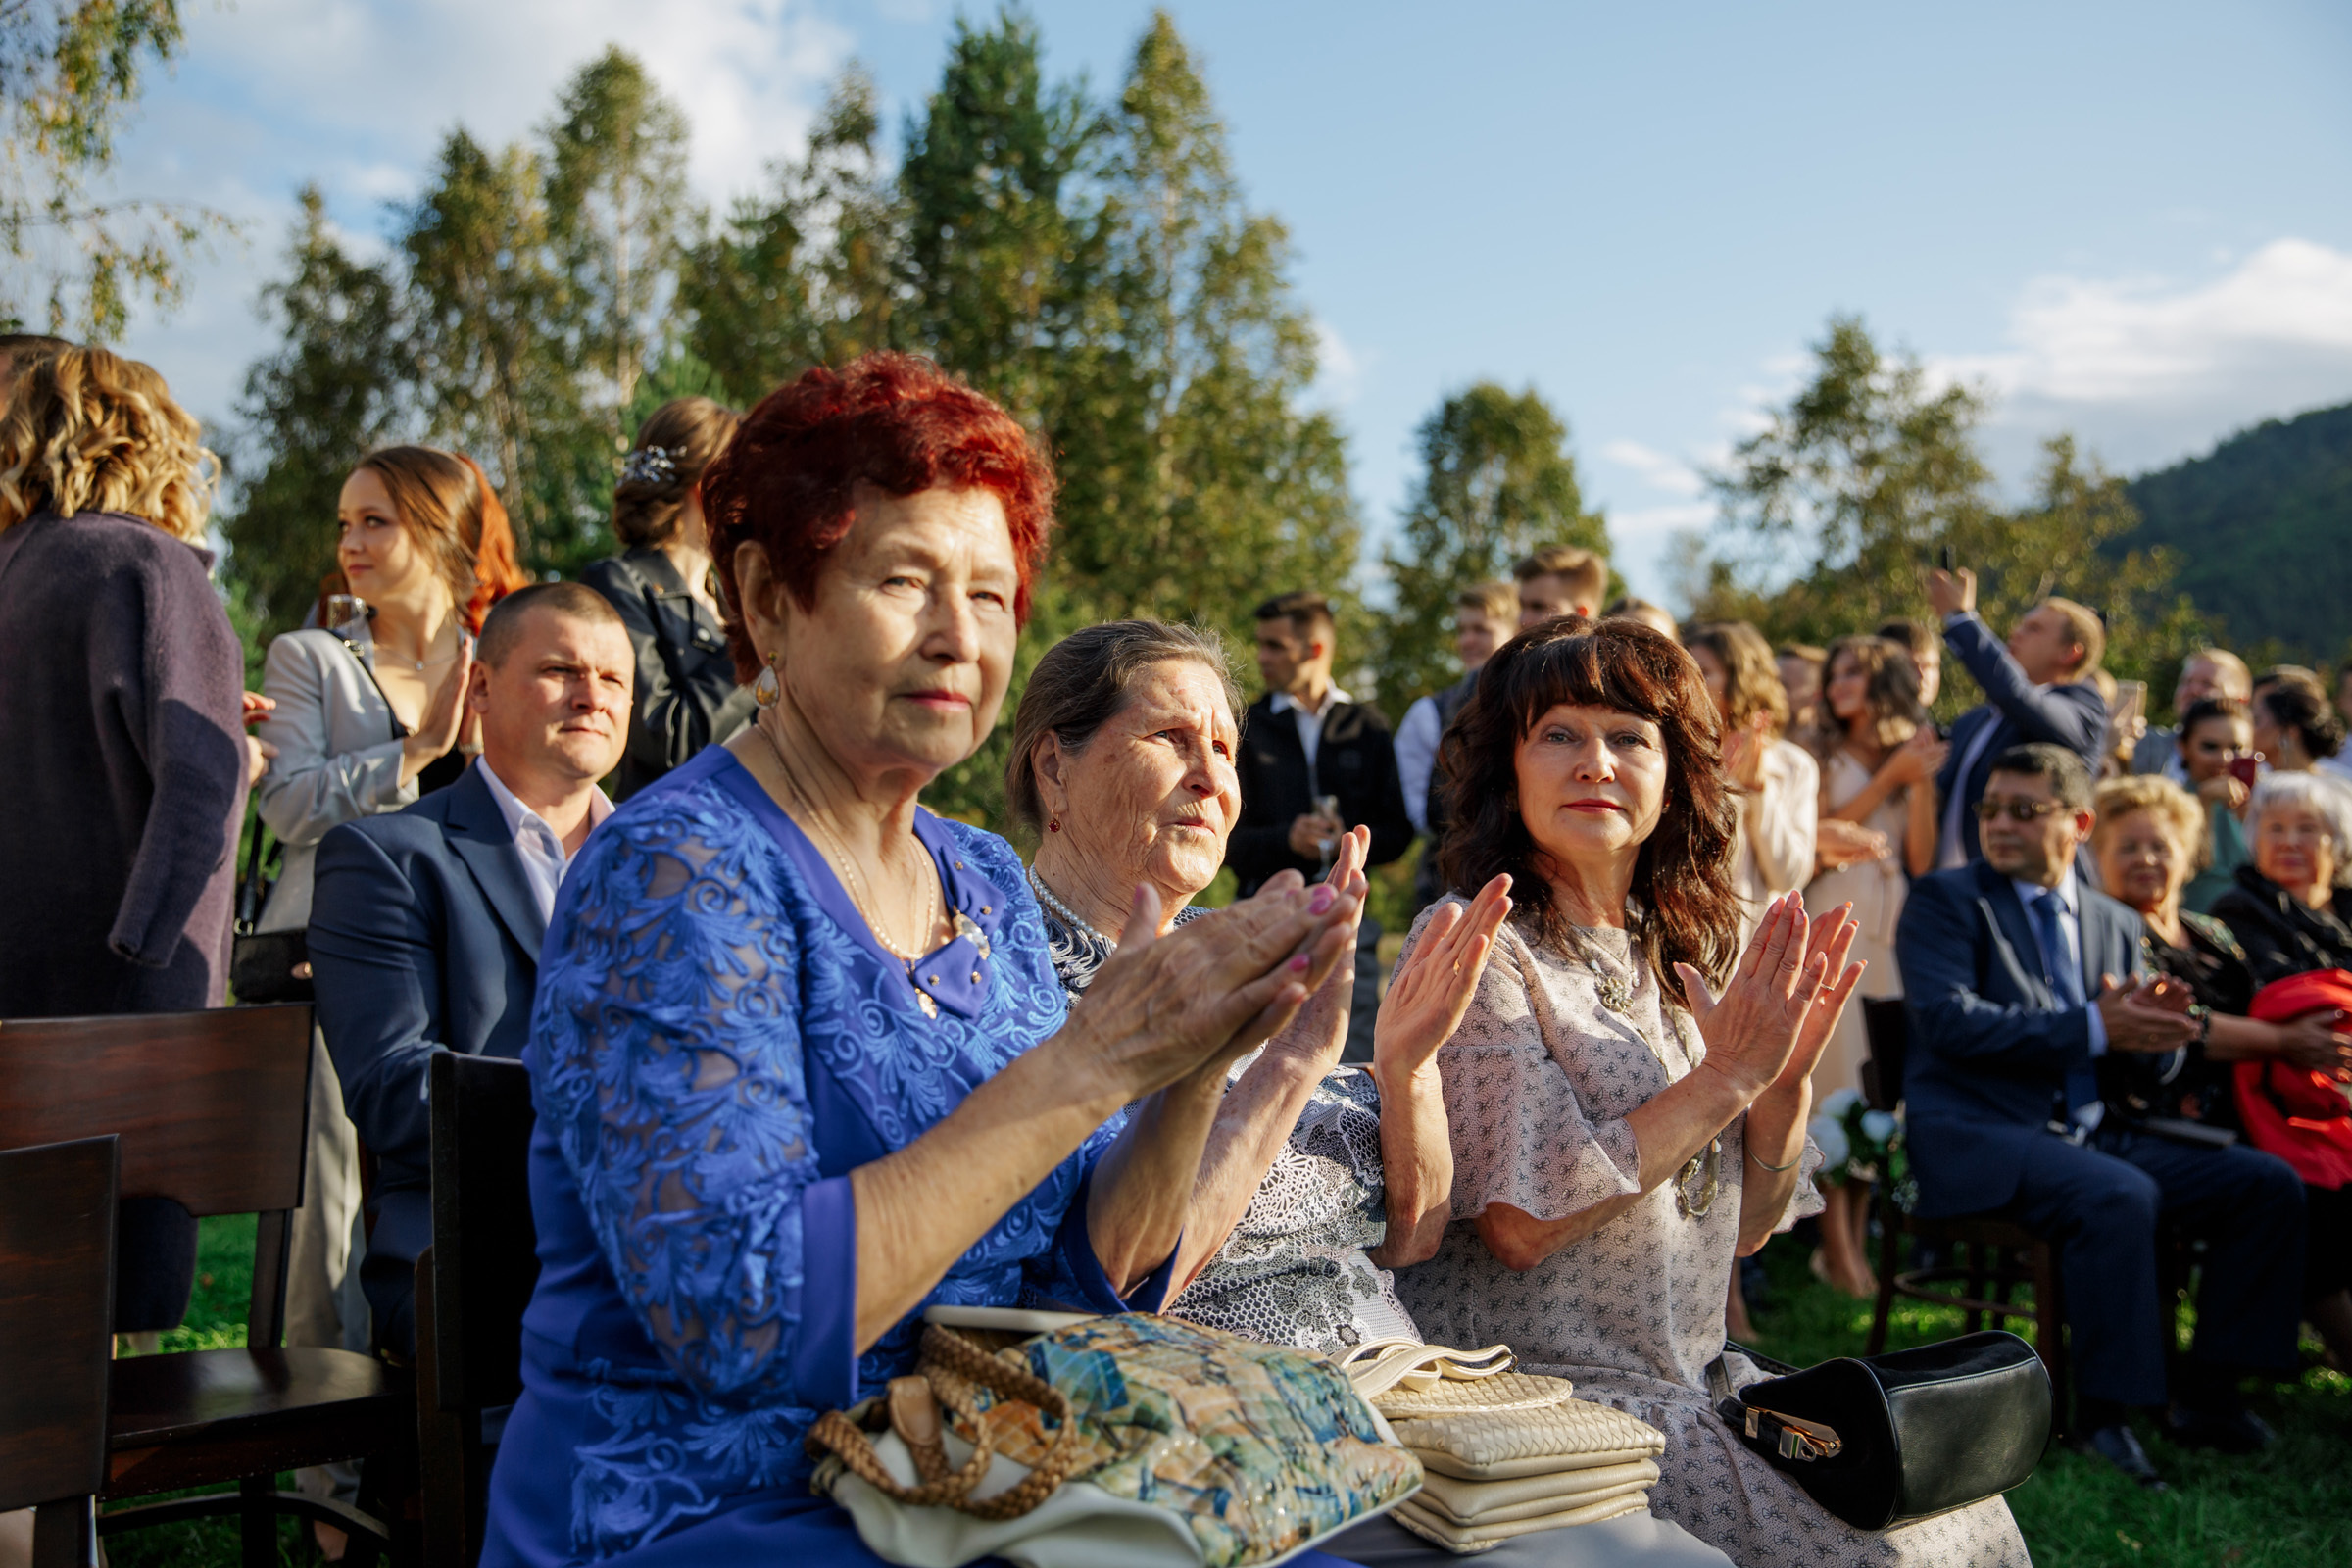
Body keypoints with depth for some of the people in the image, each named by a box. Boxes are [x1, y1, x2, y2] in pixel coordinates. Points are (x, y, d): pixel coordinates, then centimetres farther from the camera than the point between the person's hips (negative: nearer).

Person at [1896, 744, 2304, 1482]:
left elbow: (2145, 1062, 16)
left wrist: (2154, 1025, -9)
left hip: (2096, 1133, 7)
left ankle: (2209, 1391, 3)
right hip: (1977, 1134, -6)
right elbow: (1950, 1021, -15)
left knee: (2268, 1185, -7)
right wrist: (2094, 1028, -18)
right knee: (2119, 1196, -33)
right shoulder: (1944, 899, 0)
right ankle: (2102, 1413, -19)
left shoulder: (2117, 923, 18)